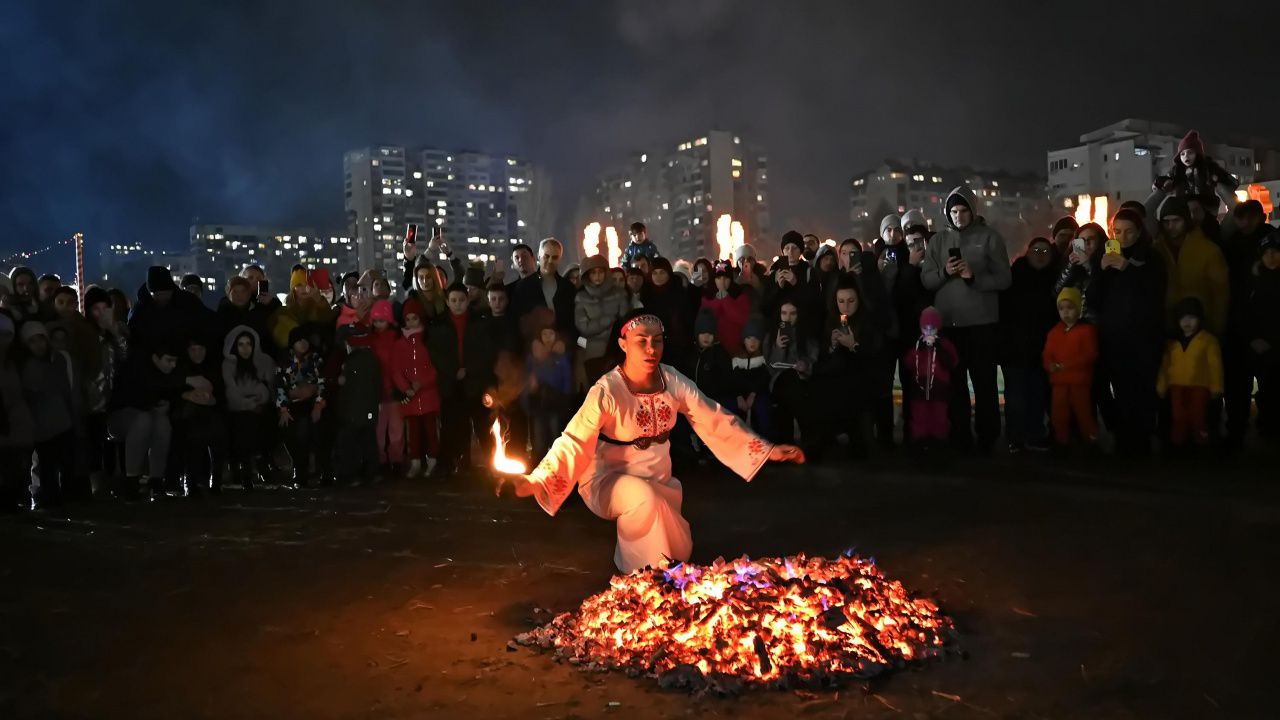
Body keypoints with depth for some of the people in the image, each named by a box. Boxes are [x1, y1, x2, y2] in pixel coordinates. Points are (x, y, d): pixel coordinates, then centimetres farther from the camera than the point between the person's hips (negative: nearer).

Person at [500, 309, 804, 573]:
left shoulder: (672, 380, -9)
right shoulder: (607, 391, -23)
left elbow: (716, 421, -2)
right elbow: (575, 441, -29)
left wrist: (768, 450, -3)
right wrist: (536, 481, -45)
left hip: (659, 479, 5)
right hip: (611, 479, -5)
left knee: (680, 554, -2)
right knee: (644, 498, -37)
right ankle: (646, 574, -10)